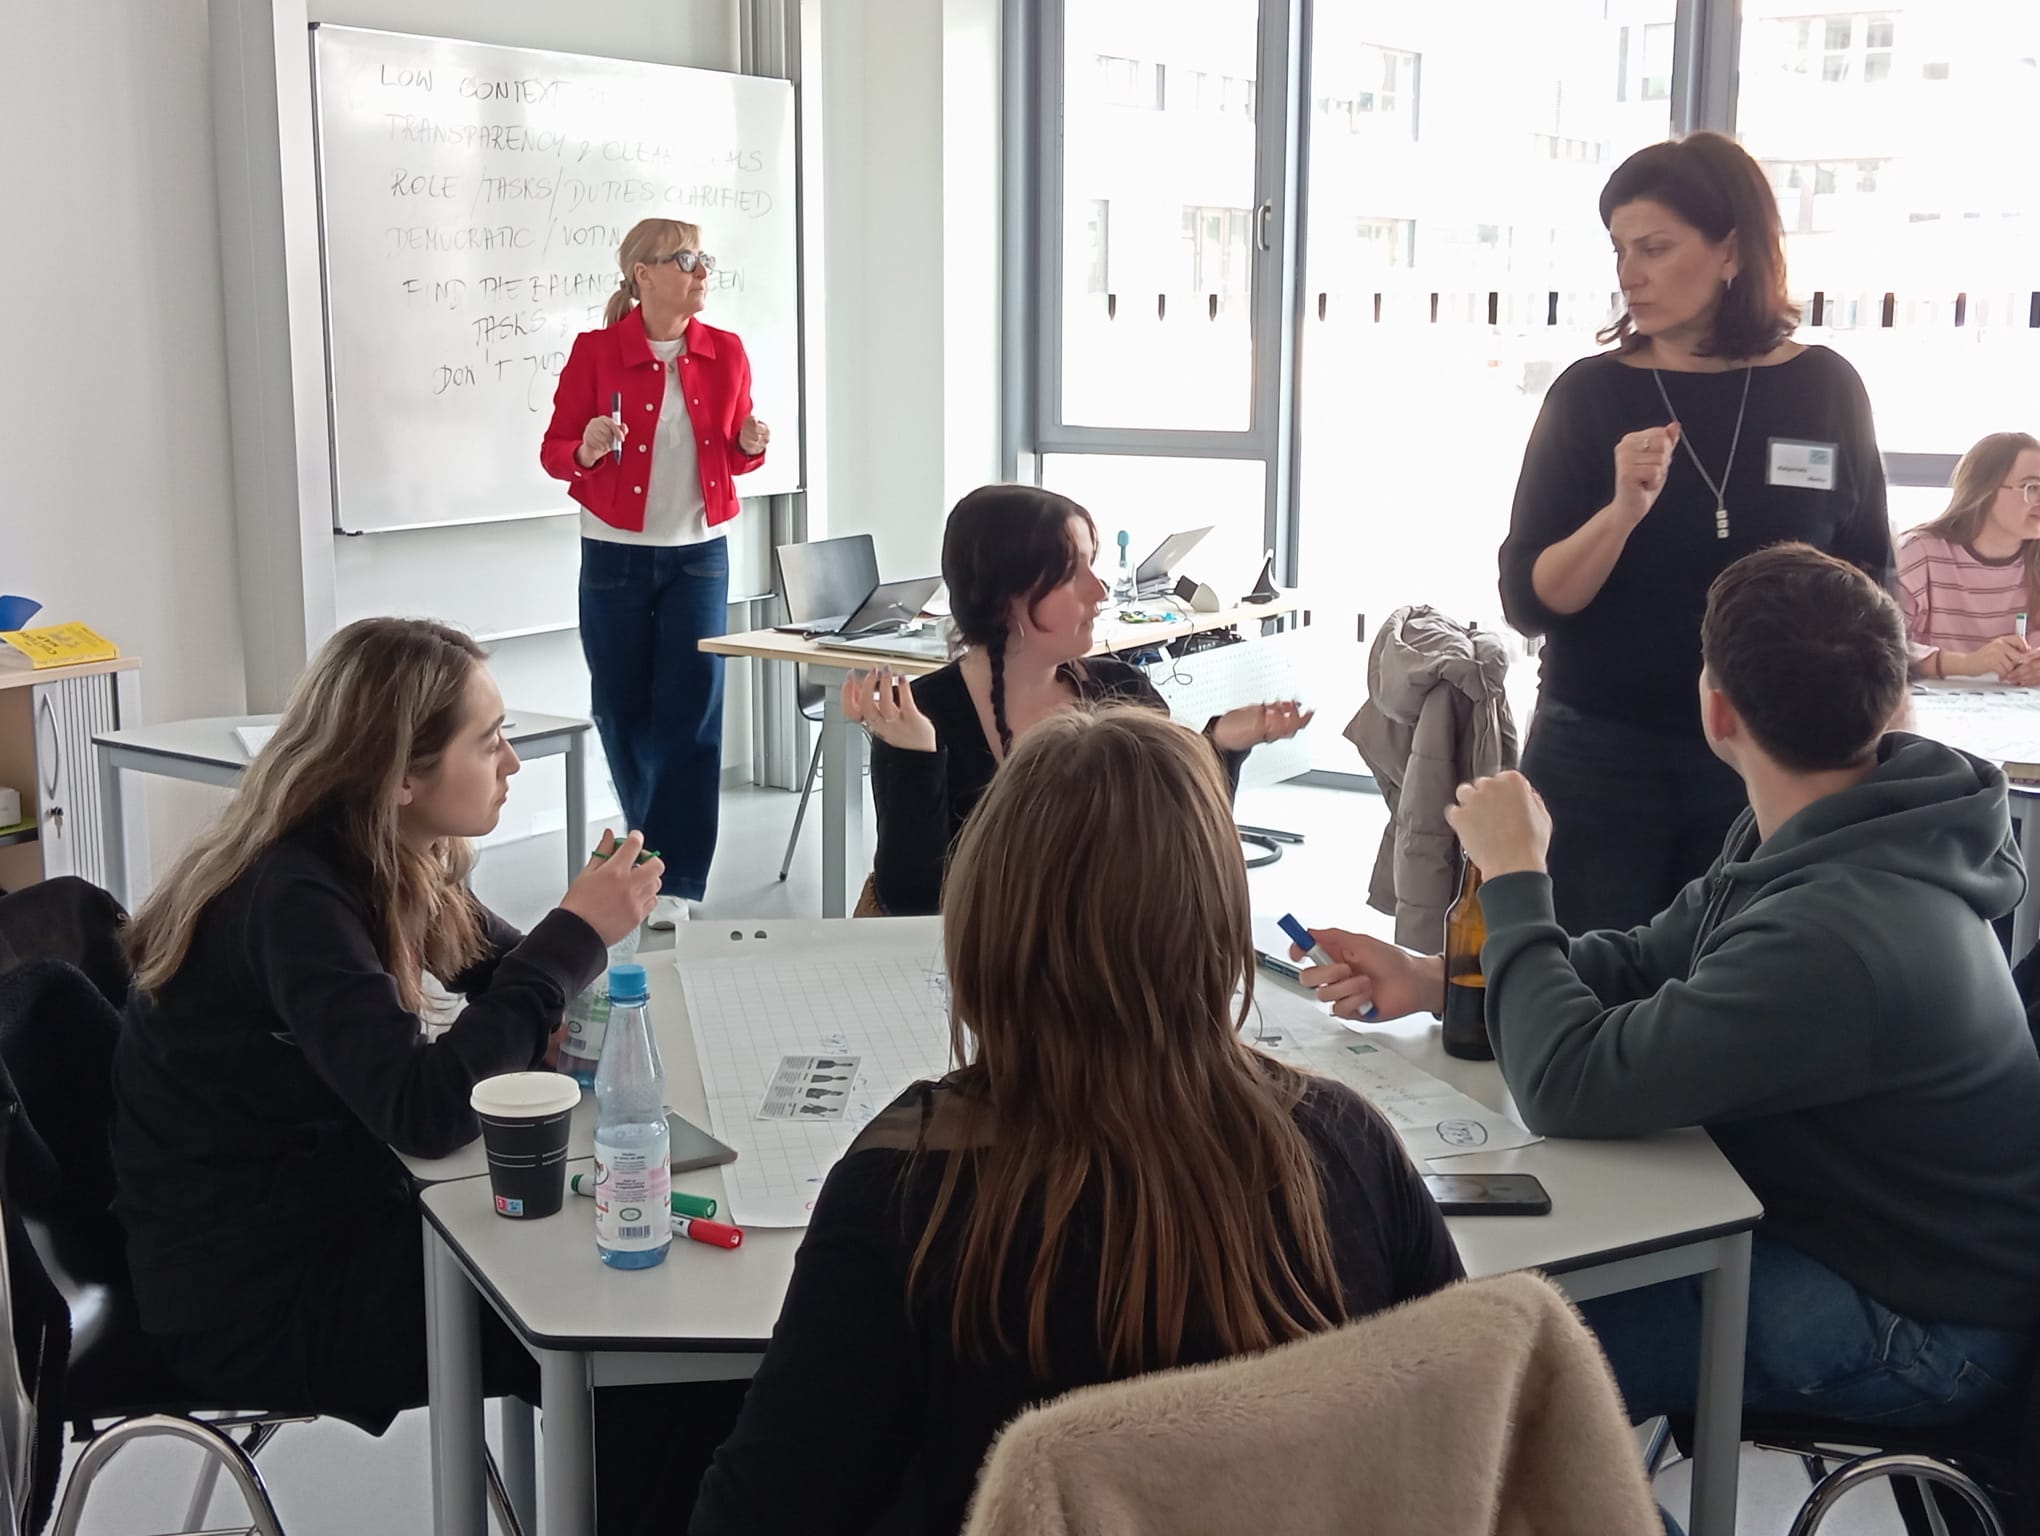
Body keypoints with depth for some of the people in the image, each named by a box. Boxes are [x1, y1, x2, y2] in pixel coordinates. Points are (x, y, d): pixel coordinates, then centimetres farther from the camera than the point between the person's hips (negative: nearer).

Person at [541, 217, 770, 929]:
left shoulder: (725, 352, 3)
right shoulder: (596, 351, -5)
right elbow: (554, 450, -2)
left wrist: (751, 443, -9)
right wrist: (588, 449, -23)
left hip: (699, 554, 1)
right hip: (616, 553, -1)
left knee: (693, 710, -6)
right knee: (622, 710, 8)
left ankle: (678, 880, -1)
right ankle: (653, 846, 31)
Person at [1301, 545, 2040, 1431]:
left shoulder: (1839, 934, -36)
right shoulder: (1837, 833, -5)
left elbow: (1568, 1088, -32)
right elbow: (1645, 964, 6)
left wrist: (1513, 878, -19)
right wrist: (1435, 981, -6)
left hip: (1916, 1324, -9)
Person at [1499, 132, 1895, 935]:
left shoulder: (1823, 388, -1)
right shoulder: (1590, 394, -4)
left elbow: (1870, 577, 9)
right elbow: (1528, 602, -8)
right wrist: (1622, 510, -22)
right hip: (1597, 760, -1)